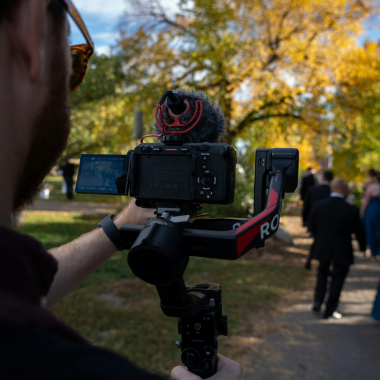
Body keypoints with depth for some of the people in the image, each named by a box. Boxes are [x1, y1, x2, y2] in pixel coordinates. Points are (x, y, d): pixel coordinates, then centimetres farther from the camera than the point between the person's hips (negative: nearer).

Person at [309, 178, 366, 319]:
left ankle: (318, 301, 18)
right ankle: (329, 310, 22)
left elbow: (311, 227, 0)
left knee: (322, 272, 26)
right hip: (342, 252, -3)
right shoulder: (351, 210, -19)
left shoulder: (318, 205, -10)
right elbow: (359, 232, -8)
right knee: (337, 279, 13)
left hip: (322, 248, 3)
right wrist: (363, 248, 11)